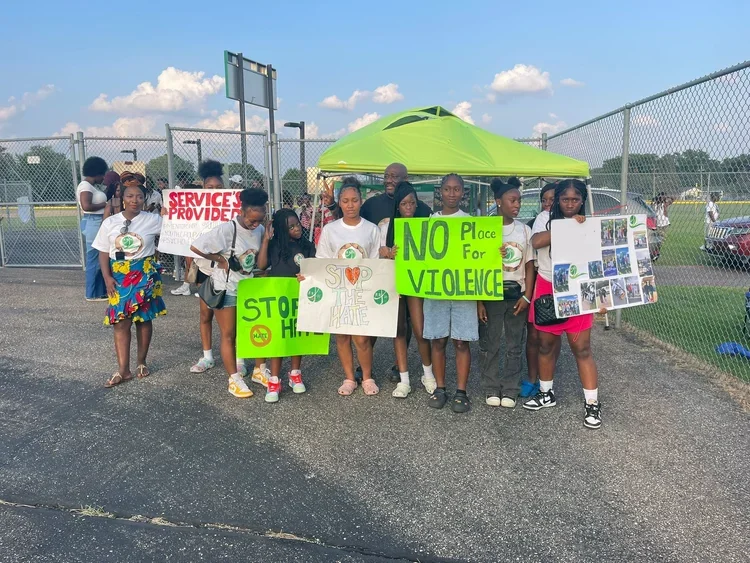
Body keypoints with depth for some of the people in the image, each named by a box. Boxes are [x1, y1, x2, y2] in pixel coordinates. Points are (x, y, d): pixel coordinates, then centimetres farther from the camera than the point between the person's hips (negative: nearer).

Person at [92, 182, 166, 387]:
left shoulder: (153, 220, -3)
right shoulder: (110, 223, 1)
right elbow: (103, 253, 3)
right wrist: (107, 277, -5)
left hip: (145, 274, -1)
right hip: (119, 276, 1)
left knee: (144, 319, 9)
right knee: (120, 322, 0)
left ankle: (141, 362, 25)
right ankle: (123, 370, 6)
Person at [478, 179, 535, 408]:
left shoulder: (525, 230, 5)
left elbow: (529, 266, 6)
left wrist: (527, 296, -4)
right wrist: (478, 300, -7)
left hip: (517, 294, 3)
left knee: (515, 345, 8)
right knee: (489, 344, 4)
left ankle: (510, 390, 19)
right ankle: (491, 389, 18)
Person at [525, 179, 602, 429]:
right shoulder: (545, 218, -1)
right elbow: (536, 242, -21)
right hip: (547, 288, 1)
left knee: (582, 348, -2)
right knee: (547, 344, 12)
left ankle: (592, 404, 9)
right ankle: (546, 393, 30)